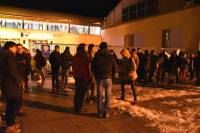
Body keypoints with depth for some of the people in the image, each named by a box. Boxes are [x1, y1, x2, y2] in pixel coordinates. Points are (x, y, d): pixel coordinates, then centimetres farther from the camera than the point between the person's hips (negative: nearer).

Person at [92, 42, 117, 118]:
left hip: (99, 78, 1)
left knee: (99, 95, 9)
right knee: (107, 96, 8)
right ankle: (106, 113, 11)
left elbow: (92, 68, 4)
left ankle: (100, 113, 13)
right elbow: (115, 69, 1)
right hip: (108, 78, 0)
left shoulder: (96, 57, -1)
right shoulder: (111, 57, -3)